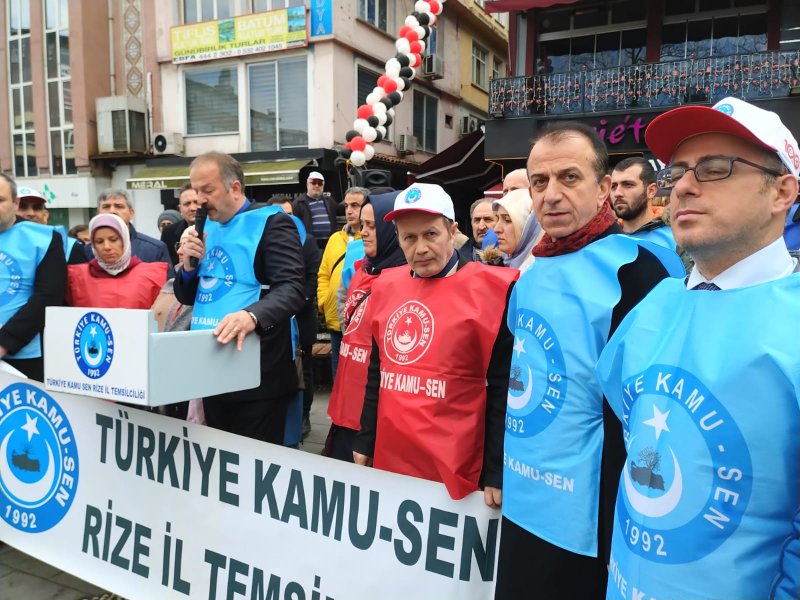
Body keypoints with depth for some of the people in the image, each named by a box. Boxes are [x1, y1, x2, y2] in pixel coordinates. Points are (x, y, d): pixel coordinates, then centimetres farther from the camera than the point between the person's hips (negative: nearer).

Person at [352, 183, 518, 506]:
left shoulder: (489, 289, -11)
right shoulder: (387, 286, 5)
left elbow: (502, 390, -11)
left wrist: (497, 473, -10)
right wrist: (365, 442, 14)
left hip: (455, 470, -5)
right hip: (388, 458, 5)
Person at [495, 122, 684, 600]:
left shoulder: (633, 270, -17)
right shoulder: (531, 275, 4)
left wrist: (619, 537, -15)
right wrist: (504, 478, 14)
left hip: (583, 527, -7)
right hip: (522, 512, 7)